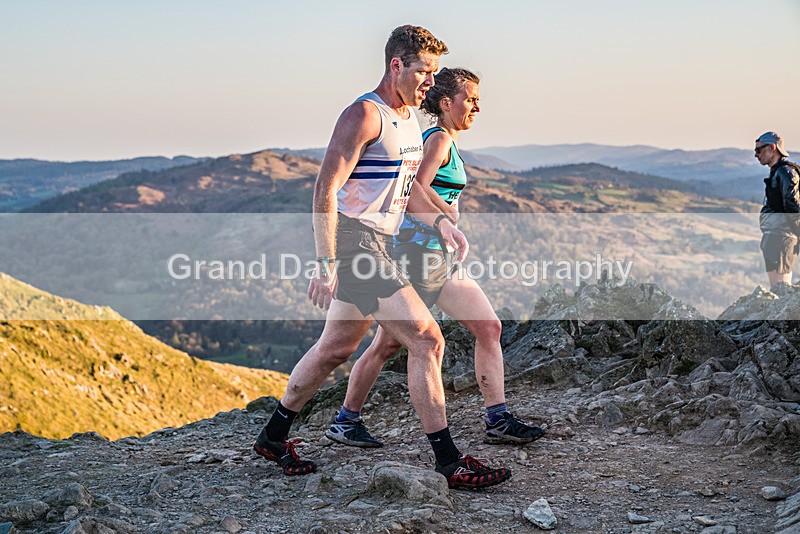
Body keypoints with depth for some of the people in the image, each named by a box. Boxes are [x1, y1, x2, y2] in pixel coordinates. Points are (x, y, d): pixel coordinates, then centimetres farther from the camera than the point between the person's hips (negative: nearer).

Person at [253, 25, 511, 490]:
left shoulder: (409, 118, 16)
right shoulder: (365, 114, -14)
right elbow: (326, 190, -19)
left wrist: (440, 221, 7)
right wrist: (327, 265, -23)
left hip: (378, 246, 10)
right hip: (354, 241, -10)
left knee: (336, 348, 18)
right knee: (426, 340, -12)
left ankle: (274, 436, 33)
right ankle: (449, 463, -7)